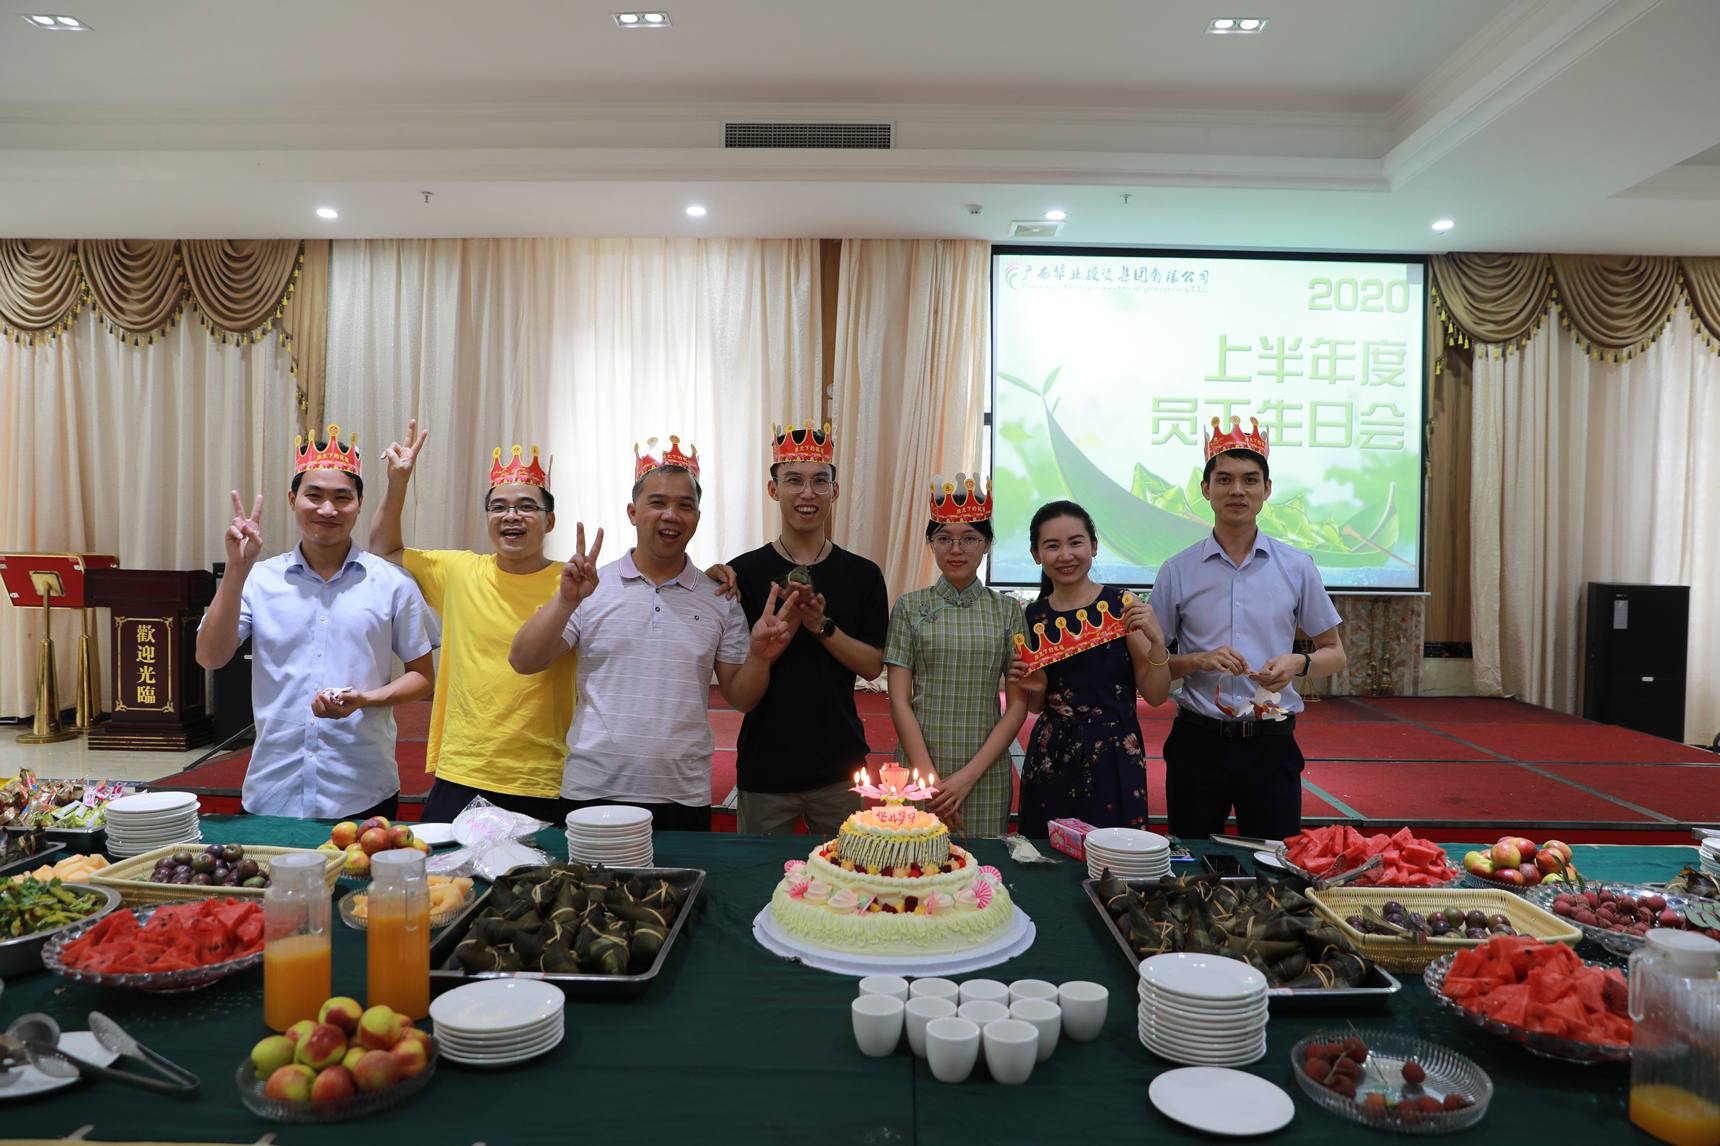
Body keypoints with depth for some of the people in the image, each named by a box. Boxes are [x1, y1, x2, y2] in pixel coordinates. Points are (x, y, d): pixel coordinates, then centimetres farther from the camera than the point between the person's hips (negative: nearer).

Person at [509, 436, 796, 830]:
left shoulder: (720, 600, 6)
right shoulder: (591, 587, 2)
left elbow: (739, 697, 8)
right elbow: (523, 662, -4)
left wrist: (759, 657, -11)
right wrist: (566, 601, -17)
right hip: (593, 792, -1)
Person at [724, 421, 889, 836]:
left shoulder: (863, 575, 1)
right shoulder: (745, 572, -3)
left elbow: (872, 665, -1)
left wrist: (823, 626, -17)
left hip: (840, 765, 1)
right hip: (765, 764, -1)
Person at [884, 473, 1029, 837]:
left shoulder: (1007, 610, 4)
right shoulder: (909, 607, 2)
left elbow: (1019, 704, 0)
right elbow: (899, 700, -1)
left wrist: (970, 774, -9)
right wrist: (929, 776, -10)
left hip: (985, 770, 1)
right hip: (919, 765, 0)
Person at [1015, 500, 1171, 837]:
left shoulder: (1121, 606, -5)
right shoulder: (1033, 617, 4)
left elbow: (1155, 696, -4)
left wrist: (1157, 640, -18)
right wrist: (1034, 689, -6)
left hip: (1114, 758, -2)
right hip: (1050, 758, 3)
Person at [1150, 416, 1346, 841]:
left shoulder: (1297, 568, 3)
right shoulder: (1178, 571, 0)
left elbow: (1334, 653, 10)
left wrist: (1297, 663, -11)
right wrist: (1199, 660, -15)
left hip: (1271, 744, 1)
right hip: (1198, 741, 0)